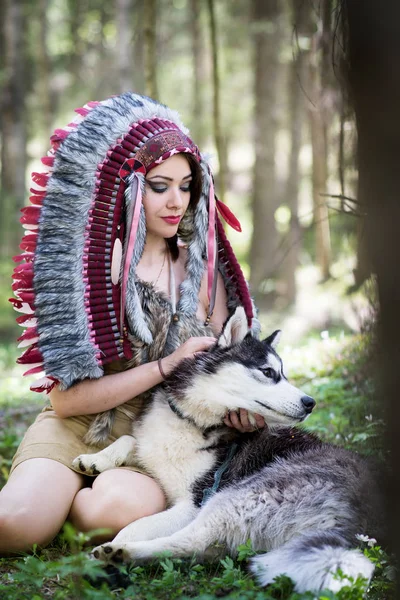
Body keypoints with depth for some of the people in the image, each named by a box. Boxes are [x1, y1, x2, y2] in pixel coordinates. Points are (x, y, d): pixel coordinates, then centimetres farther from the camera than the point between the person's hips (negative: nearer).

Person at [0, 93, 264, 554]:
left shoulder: (203, 270, 6)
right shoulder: (89, 266, -6)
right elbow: (65, 397, -10)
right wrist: (168, 364, -16)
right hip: (77, 429, -2)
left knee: (123, 507, -34)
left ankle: (66, 504, 0)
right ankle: (46, 495, 5)